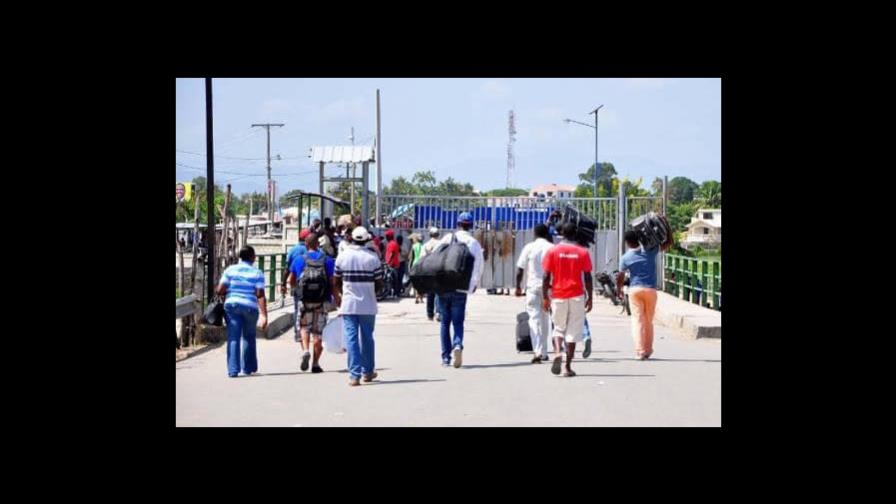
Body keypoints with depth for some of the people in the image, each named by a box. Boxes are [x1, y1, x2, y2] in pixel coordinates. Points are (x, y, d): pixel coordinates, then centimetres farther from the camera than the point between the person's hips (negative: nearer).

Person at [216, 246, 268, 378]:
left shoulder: (230, 270, 3)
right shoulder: (257, 273, 0)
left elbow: (220, 290, -2)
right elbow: (260, 295, -8)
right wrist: (264, 316, -10)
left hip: (232, 304, 0)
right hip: (250, 307, 0)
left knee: (233, 338, -2)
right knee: (249, 337, 19)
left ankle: (233, 369, -13)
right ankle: (248, 368, 25)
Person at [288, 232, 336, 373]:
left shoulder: (299, 260, 2)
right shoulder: (328, 260, -1)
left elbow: (291, 281, 11)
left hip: (304, 301, 0)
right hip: (322, 302, 0)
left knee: (304, 327, 17)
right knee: (318, 332, 8)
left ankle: (305, 350, -8)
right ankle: (315, 363, 9)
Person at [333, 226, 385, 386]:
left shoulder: (342, 256, -2)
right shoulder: (373, 258, -6)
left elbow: (336, 282, 5)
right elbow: (379, 283, -2)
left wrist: (337, 296, 22)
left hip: (348, 305, 0)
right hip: (368, 305, 0)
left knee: (351, 339, -1)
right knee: (367, 338, 14)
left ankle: (354, 375, -7)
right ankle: (368, 371, 26)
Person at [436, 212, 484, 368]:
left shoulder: (447, 238, 1)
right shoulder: (474, 243, 1)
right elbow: (479, 266, 1)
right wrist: (474, 284, 16)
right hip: (461, 288, -1)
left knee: (445, 322, 11)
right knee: (458, 321, 6)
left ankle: (446, 358, 10)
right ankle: (458, 345, -23)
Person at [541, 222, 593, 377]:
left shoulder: (553, 251, -1)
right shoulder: (582, 252, 0)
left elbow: (546, 276, -3)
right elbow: (588, 277, -1)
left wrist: (545, 297, 2)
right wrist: (590, 297, 7)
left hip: (558, 296, 0)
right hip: (577, 295, 0)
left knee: (558, 328, 15)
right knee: (573, 331, 4)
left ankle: (558, 352, -14)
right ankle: (568, 367, 1)